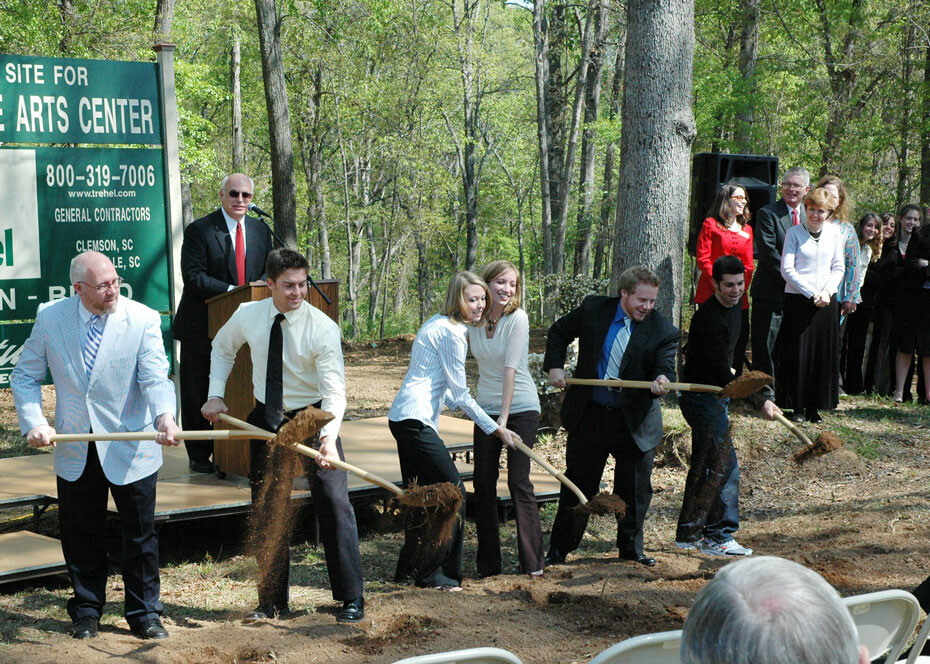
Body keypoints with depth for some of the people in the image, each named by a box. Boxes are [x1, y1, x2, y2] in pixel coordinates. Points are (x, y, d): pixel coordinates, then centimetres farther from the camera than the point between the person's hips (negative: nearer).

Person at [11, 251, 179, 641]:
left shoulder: (142, 319, -11)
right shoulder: (50, 318, -5)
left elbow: (155, 377, -21)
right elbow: (25, 377, 3)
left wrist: (165, 417, -41)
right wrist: (34, 423, -12)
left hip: (130, 449, -2)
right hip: (74, 450, 2)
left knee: (140, 535, 7)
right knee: (80, 535, 13)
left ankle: (144, 614, 22)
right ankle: (86, 611, 31)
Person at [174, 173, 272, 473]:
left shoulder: (260, 230, 10)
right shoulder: (199, 230, -7)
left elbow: (267, 270, 16)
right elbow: (193, 277, -14)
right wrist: (231, 291, -22)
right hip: (202, 327, -4)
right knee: (198, 394, 4)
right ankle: (199, 456, 16)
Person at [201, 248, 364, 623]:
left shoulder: (323, 328, -20)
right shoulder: (248, 316, -8)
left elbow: (334, 391, -26)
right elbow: (222, 348, 14)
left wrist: (329, 437, -43)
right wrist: (215, 396, 4)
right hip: (267, 419, 4)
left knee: (334, 505, -7)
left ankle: (351, 600, 4)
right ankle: (272, 602, 21)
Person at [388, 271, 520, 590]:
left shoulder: (439, 324, 17)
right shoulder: (450, 332, -14)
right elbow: (460, 394, -11)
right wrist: (496, 429, -5)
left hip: (403, 418, 11)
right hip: (416, 420, -11)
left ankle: (409, 567, 25)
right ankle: (433, 573, -1)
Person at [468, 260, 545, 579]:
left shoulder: (517, 318, -14)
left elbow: (511, 367, -19)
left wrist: (504, 417, -22)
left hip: (521, 408, -5)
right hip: (486, 408, 5)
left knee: (519, 481, -9)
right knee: (483, 483, 4)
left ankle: (533, 562, 0)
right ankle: (488, 562, 14)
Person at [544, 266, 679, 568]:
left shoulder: (663, 330, -8)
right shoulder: (593, 309, -3)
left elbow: (665, 368, -12)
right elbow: (559, 332, 12)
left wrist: (661, 381, -35)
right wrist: (554, 366, 1)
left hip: (635, 422, 0)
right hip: (589, 415, 1)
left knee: (635, 488, 7)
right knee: (578, 484, 9)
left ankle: (631, 548, 28)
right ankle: (559, 549, 20)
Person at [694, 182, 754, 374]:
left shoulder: (747, 230, 17)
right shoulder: (711, 224, 2)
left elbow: (748, 264, 14)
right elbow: (703, 258, -5)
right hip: (711, 294, -5)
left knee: (740, 339, 0)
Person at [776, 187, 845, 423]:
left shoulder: (834, 232, 8)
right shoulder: (794, 233, -1)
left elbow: (838, 268, 10)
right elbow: (787, 269, -6)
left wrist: (826, 291, -7)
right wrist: (811, 293, -13)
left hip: (826, 302, 3)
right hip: (798, 299, -3)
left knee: (823, 354, 3)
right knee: (798, 354, -3)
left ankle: (813, 407, 12)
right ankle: (797, 407, 6)